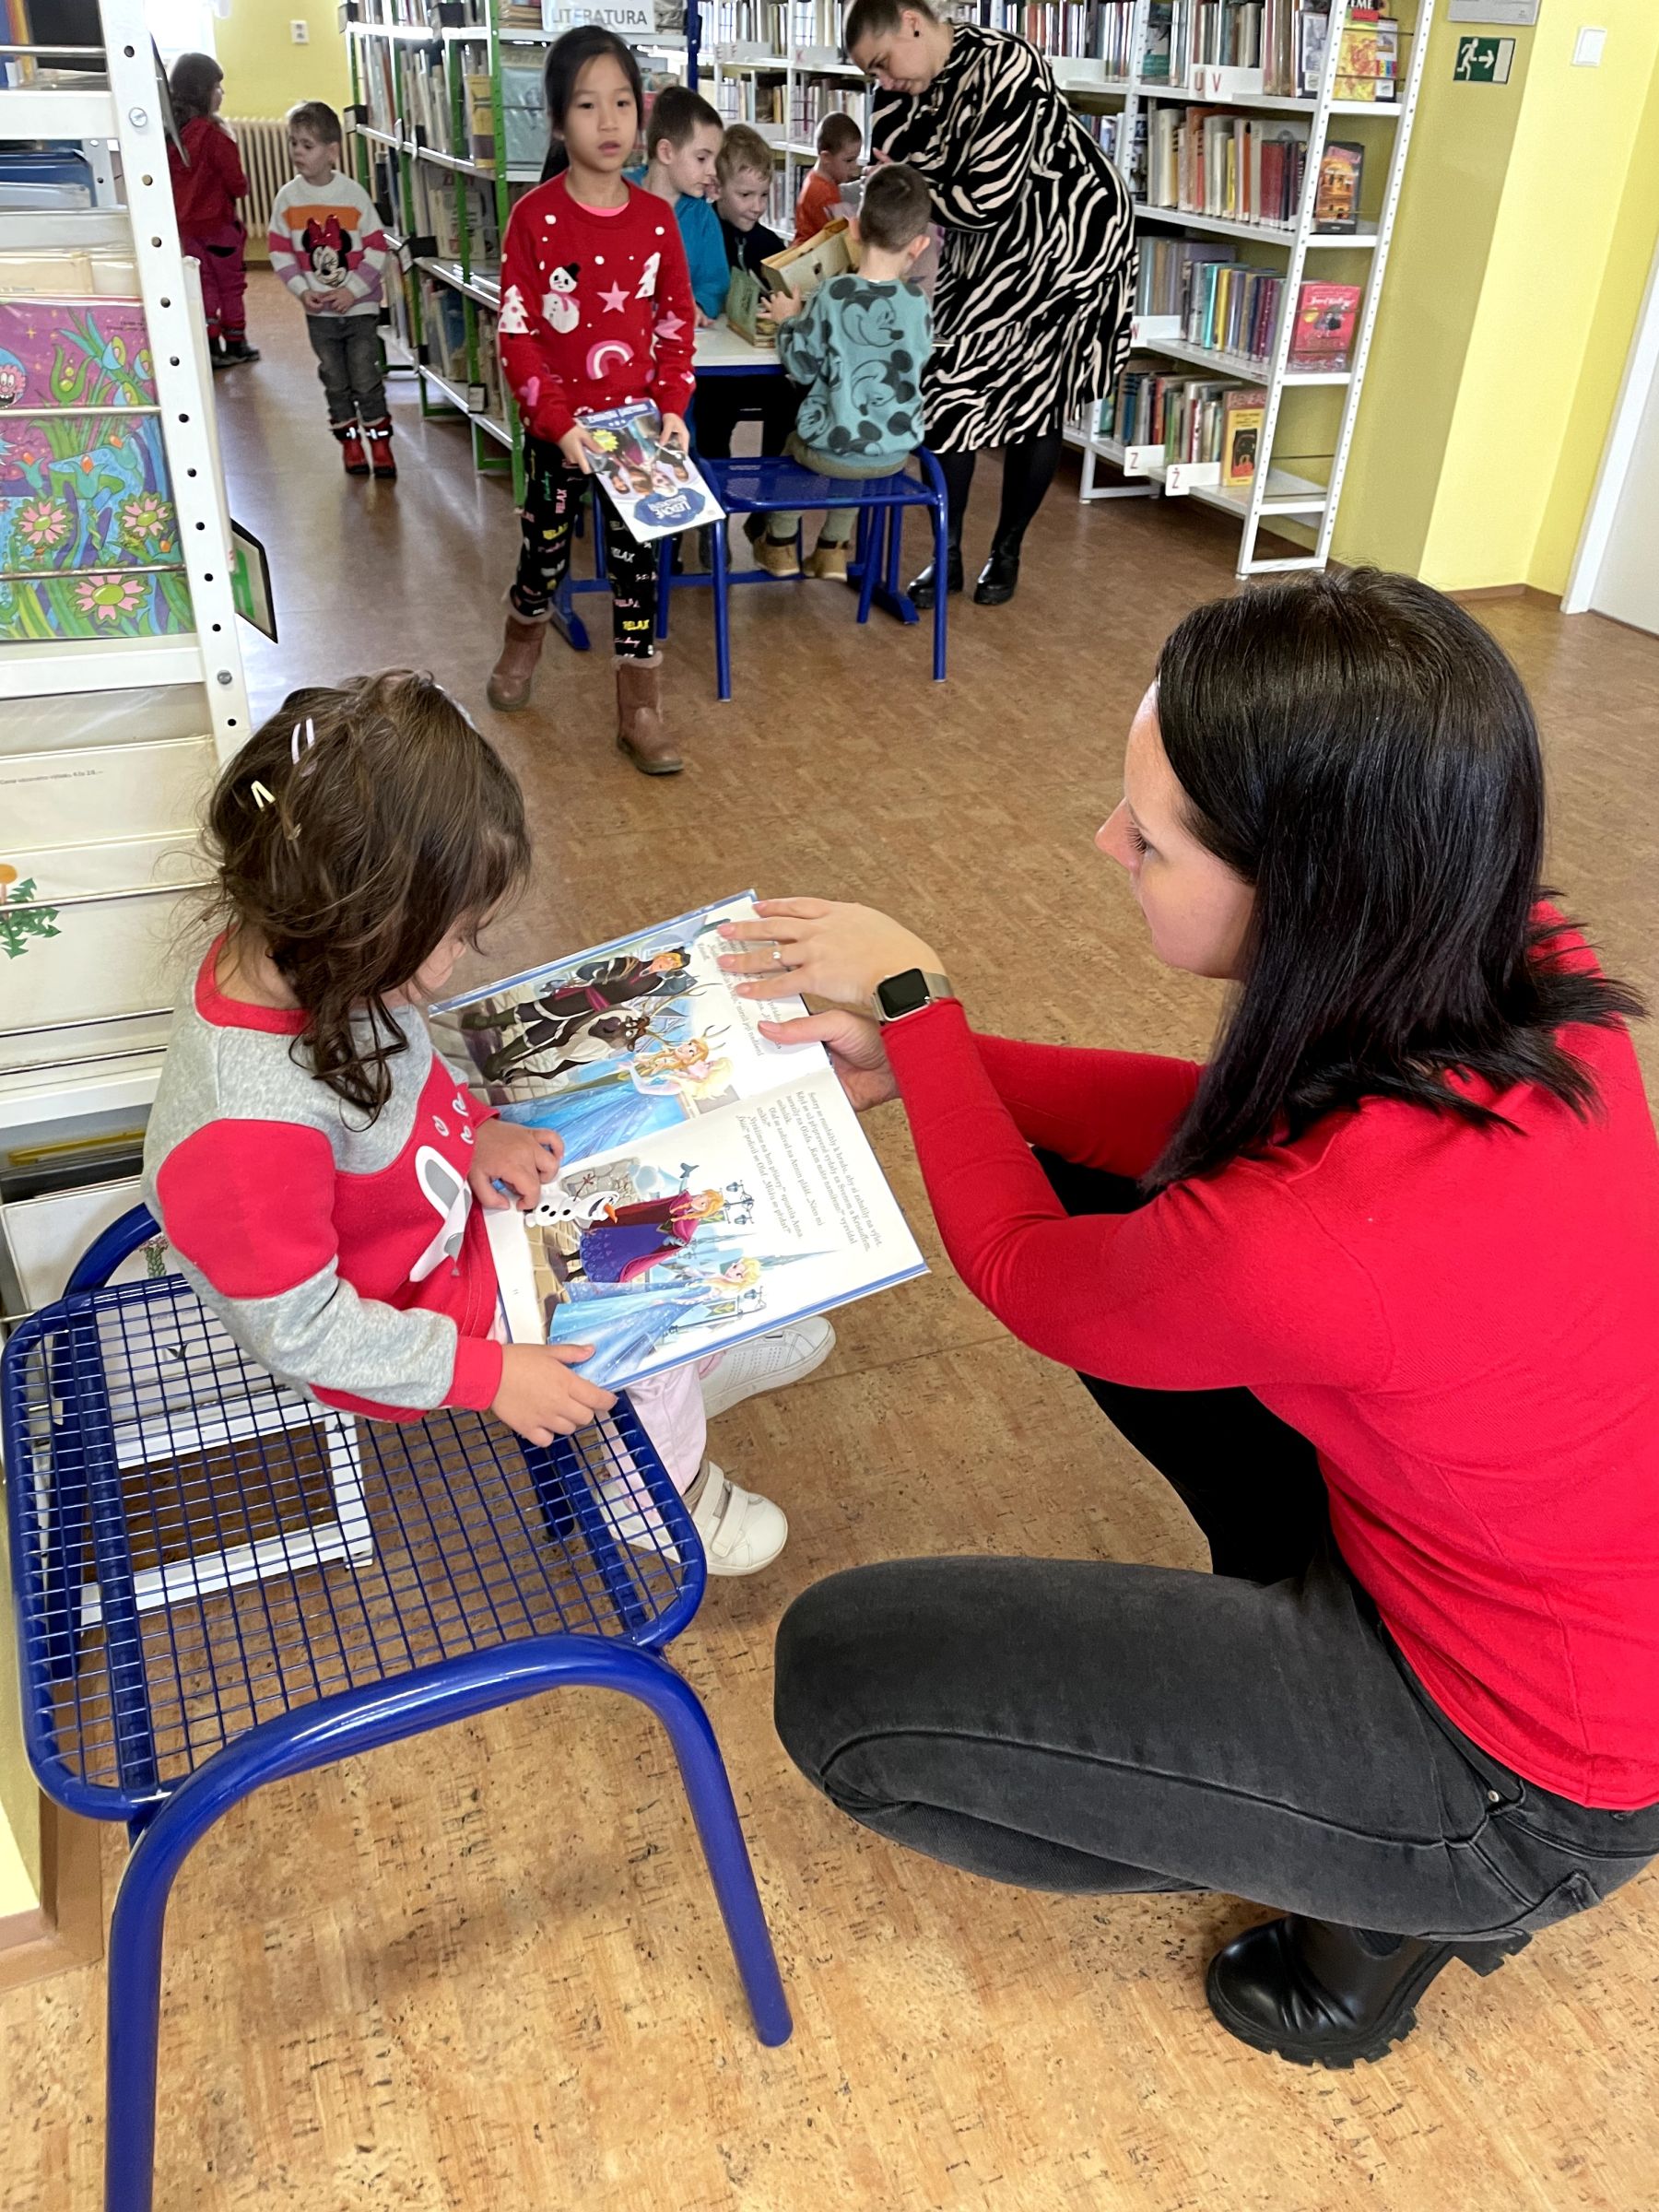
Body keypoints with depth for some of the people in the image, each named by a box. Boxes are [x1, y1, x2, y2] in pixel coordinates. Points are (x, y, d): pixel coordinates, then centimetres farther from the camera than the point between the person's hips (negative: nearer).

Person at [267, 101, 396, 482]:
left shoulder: (354, 194, -8)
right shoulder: (287, 197, -2)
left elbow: (377, 248, -8)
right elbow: (280, 251, 1)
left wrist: (352, 290, -14)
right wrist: (302, 290, -12)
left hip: (360, 307, -2)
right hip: (318, 311, 3)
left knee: (366, 379, 0)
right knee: (335, 381, 10)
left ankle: (380, 442, 11)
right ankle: (349, 441, 22)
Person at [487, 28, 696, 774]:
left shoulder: (655, 218, -1)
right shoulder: (534, 216, -11)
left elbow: (676, 319, 6)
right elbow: (516, 333, -12)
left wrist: (672, 408, -5)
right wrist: (557, 421, -19)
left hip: (636, 422, 2)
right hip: (558, 426, -2)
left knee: (636, 563, 3)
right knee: (545, 552, 14)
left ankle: (640, 714, 11)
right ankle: (520, 647, 45)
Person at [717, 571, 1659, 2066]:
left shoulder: (1306, 1243, -39)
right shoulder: (1517, 966, -17)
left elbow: (1018, 1267, -16)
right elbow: (1238, 1124, 0)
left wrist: (916, 1007, -4)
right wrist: (918, 1064, -5)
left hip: (1520, 1768, -7)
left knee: (840, 1672, -10)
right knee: (1091, 1182, 9)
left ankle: (1384, 1902, 7)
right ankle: (1304, 1614, 19)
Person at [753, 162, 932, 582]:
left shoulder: (832, 296, -17)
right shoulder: (916, 303, -8)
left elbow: (803, 367, -9)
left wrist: (790, 321, 8)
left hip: (831, 451, -3)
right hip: (895, 452, 3)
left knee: (790, 440, 31)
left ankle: (780, 544, 39)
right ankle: (831, 548, 41)